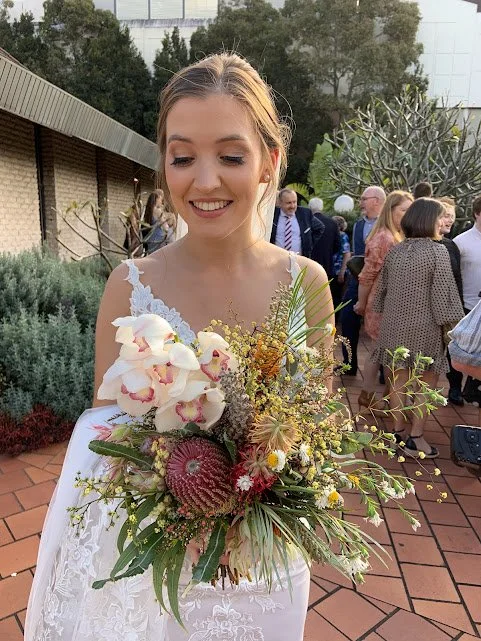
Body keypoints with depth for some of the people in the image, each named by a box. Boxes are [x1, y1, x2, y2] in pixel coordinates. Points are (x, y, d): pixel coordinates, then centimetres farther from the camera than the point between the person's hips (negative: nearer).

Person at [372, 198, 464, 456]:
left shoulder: (395, 251, 5)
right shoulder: (438, 252, -12)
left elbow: (382, 289, 10)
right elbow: (444, 294, -14)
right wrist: (451, 326, -4)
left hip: (395, 324, 5)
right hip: (424, 327, -5)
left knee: (399, 379, 13)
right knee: (427, 382, 8)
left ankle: (398, 431, 22)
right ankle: (415, 437, 12)